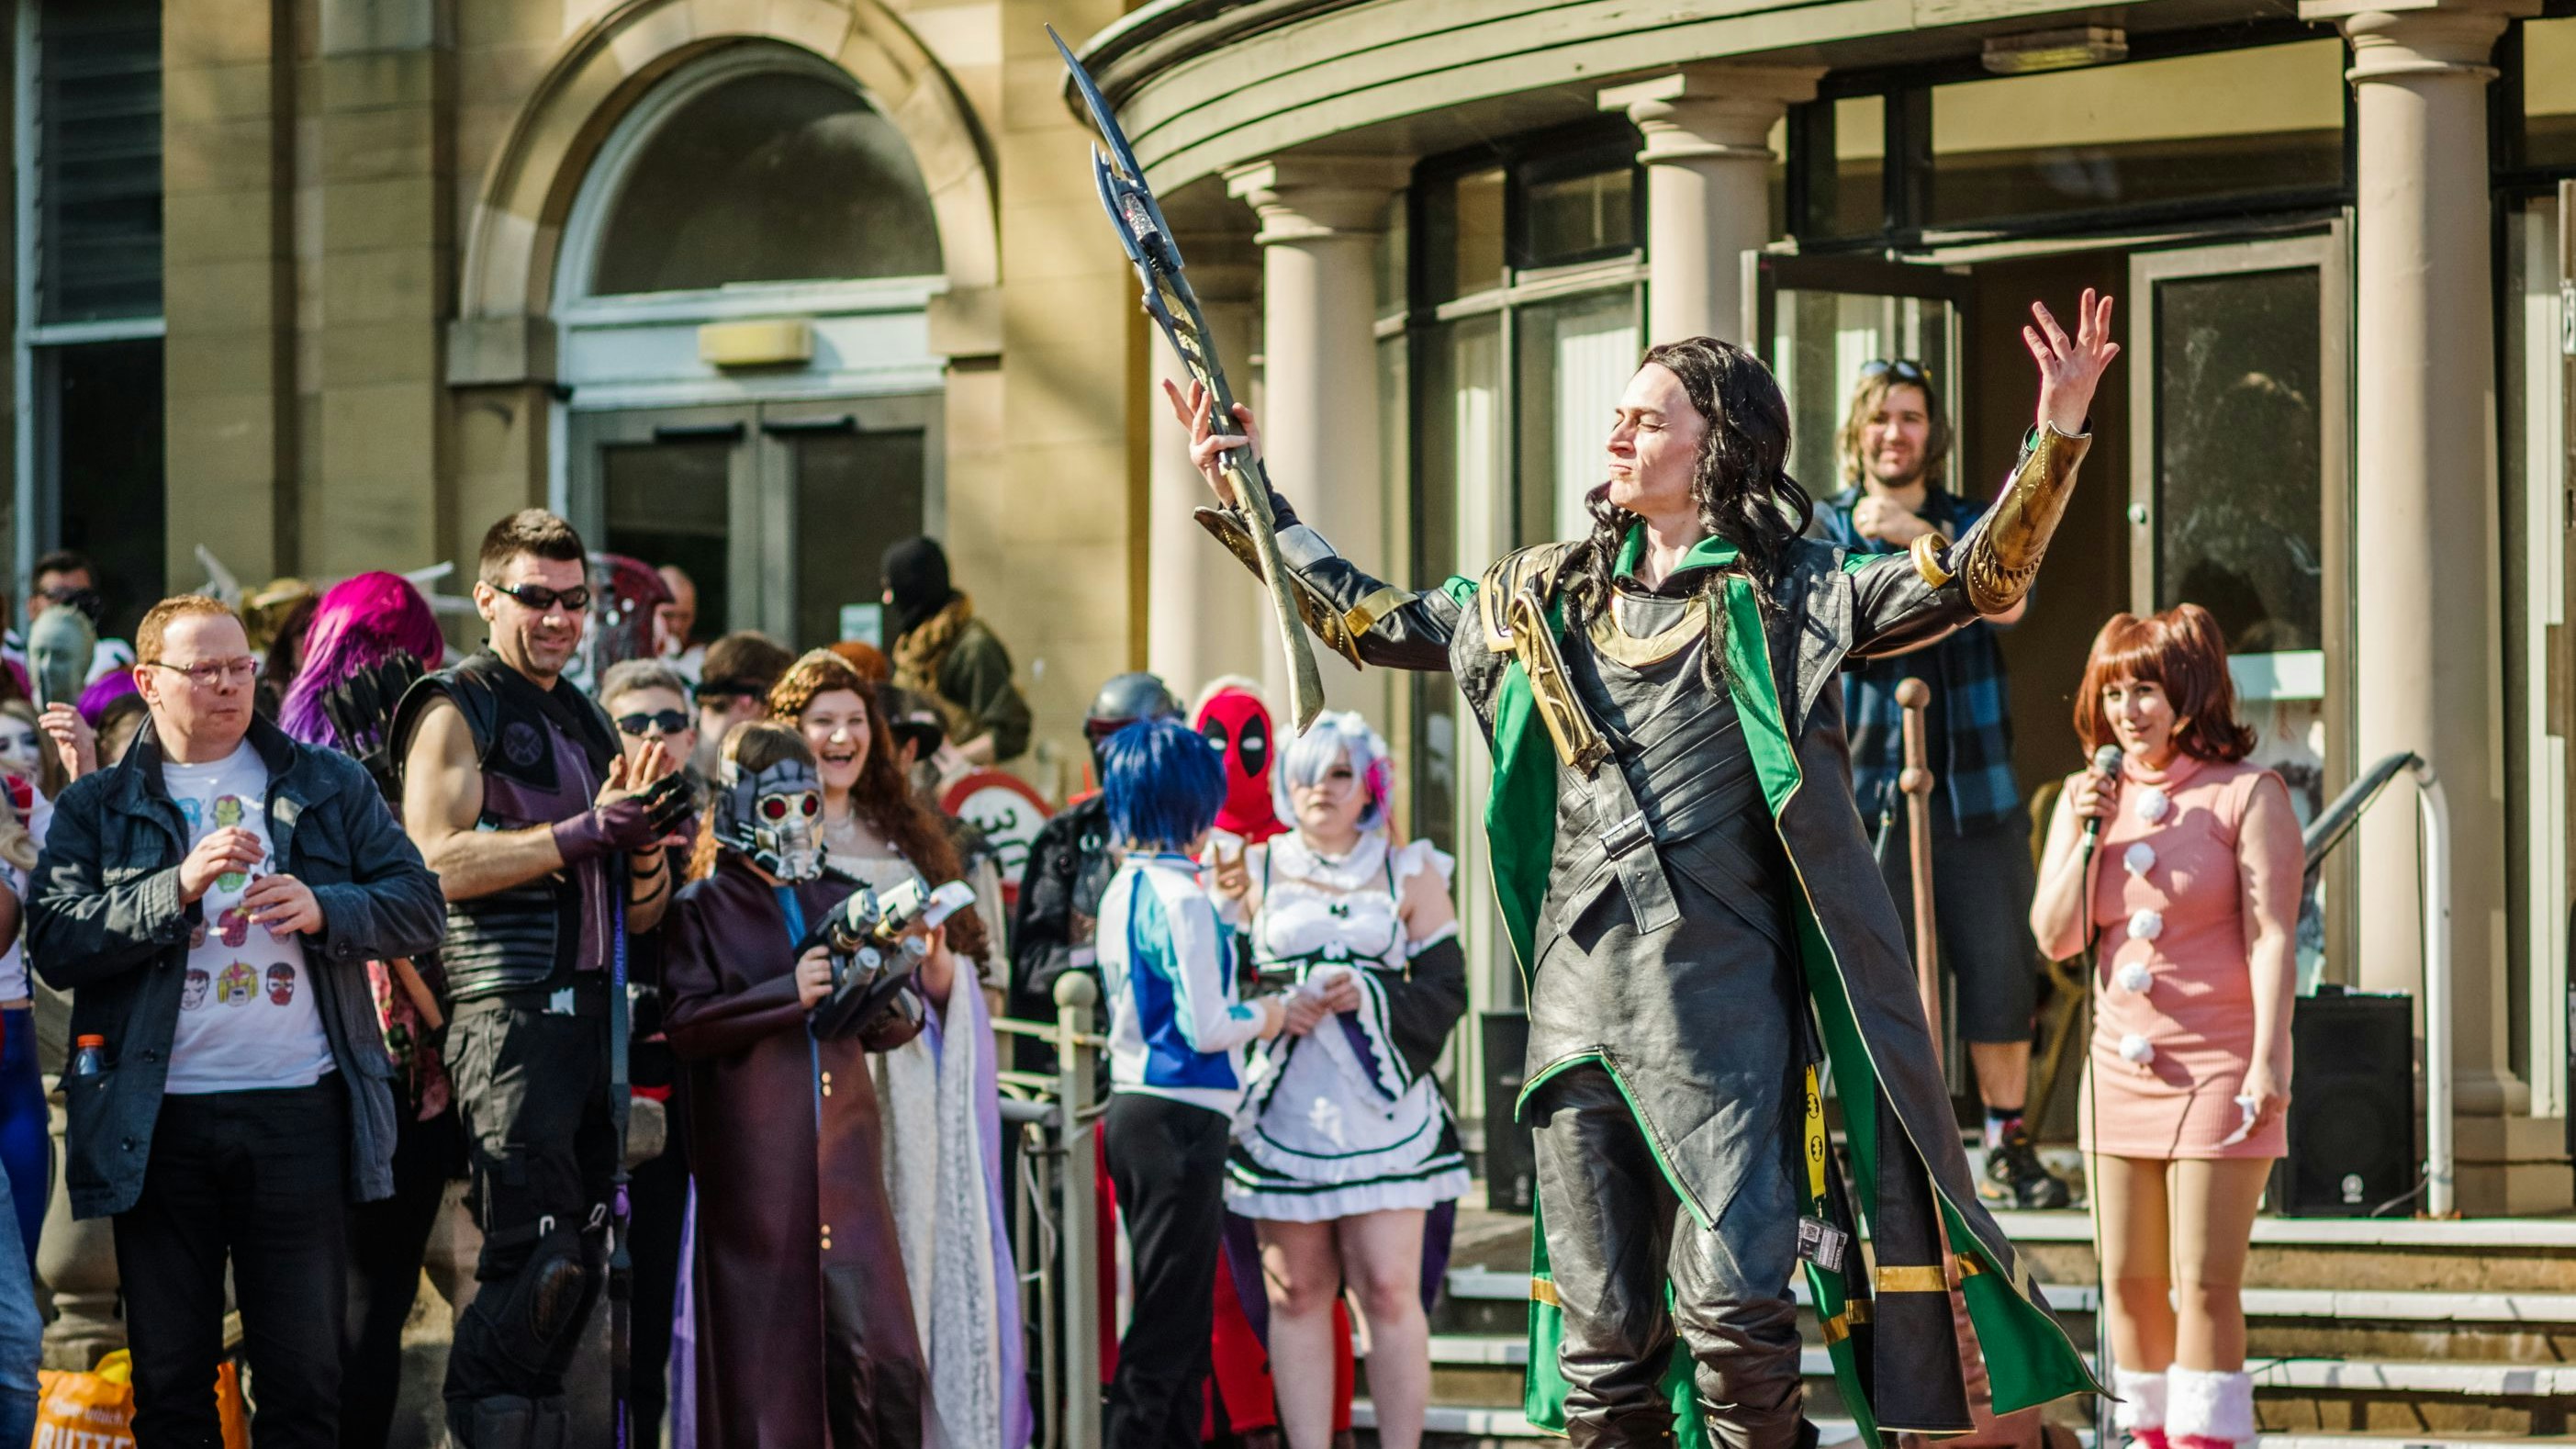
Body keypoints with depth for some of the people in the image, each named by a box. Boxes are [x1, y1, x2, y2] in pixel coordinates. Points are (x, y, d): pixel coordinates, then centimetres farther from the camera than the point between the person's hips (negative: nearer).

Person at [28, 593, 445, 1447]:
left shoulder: (328, 787, 12)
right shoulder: (97, 808, 9)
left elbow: (419, 908, 6)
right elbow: (54, 943, -5)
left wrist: (324, 910, -13)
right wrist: (179, 886, -16)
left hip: (299, 1111, 0)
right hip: (160, 1120, 0)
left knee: (304, 1372, 3)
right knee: (169, 1375, 5)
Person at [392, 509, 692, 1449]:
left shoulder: (589, 726, 22)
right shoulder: (458, 711, 0)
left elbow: (640, 915, 23)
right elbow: (437, 863, -15)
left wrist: (645, 840, 1)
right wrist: (584, 832, -16)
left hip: (591, 1015, 8)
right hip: (509, 1012, -8)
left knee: (581, 1257, 6)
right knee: (537, 1254, -15)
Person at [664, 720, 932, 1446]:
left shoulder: (840, 902, 16)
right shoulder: (705, 908, 4)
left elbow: (880, 1030, 16)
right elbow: (685, 1025, -8)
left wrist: (917, 989, -6)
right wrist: (788, 994, -16)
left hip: (843, 1150, 3)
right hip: (754, 1161, -3)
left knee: (880, 1358, -5)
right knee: (764, 1356, -2)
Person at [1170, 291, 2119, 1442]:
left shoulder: (1786, 595, 1)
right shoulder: (1545, 597, 16)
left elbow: (1974, 579, -8)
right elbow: (1374, 622, 26)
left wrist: (2056, 439, -21)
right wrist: (1246, 497, 27)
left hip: (1725, 1009, -5)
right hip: (1580, 995, 5)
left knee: (1732, 1302, -16)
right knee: (1602, 1327, 7)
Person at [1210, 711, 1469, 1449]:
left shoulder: (1410, 874, 10)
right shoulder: (1254, 871, 12)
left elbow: (1446, 991, 5)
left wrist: (1369, 997, -12)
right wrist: (1277, 1009, -9)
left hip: (1382, 1110, -1)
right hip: (1284, 1114, 1)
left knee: (1390, 1290, -8)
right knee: (1296, 1294, 1)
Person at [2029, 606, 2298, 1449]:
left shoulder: (2247, 795, -4)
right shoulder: (2088, 798, 11)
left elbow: (2271, 936, -10)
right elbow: (2056, 938, 7)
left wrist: (2268, 1060, -18)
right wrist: (2087, 833, -6)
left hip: (2217, 1071, -6)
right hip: (2121, 1069, 6)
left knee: (2204, 1284, -10)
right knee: (2129, 1282, 8)